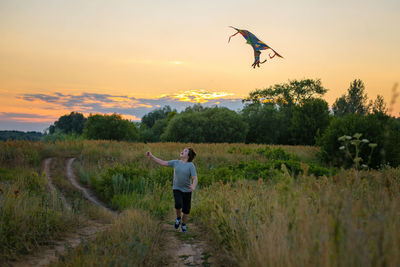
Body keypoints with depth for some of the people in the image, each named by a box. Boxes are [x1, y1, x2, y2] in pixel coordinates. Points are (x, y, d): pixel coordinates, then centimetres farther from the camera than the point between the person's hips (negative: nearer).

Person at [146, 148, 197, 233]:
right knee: (178, 205, -24)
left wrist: (193, 187, -40)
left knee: (186, 210, 8)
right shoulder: (176, 162, 0)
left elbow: (195, 179, -19)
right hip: (177, 189, 1)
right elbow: (162, 163, 4)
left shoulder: (191, 165, -10)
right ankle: (178, 218, 6)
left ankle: (183, 225, 34)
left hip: (187, 191, -1)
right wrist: (151, 156, -3)